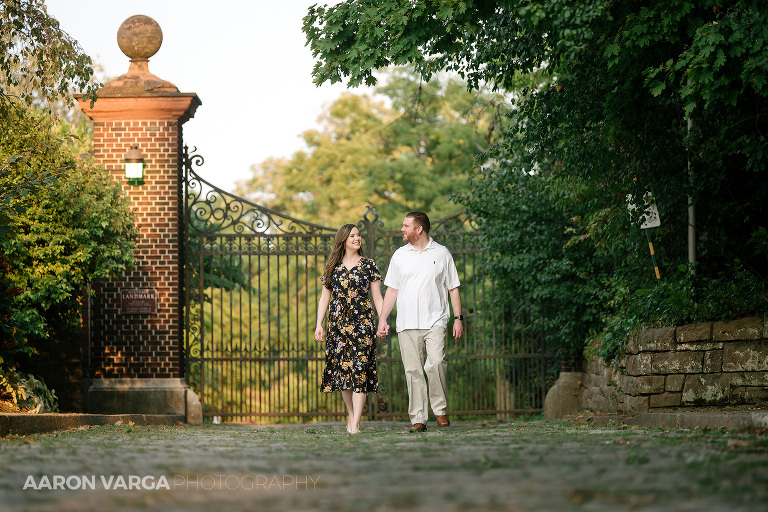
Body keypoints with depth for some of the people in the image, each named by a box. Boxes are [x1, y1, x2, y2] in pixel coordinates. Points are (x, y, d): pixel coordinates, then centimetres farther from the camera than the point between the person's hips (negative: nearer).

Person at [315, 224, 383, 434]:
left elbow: (377, 297, 6)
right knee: (342, 370, 4)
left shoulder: (368, 265, 6)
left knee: (359, 369, -10)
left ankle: (355, 424, -14)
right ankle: (351, 414, 21)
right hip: (338, 323, 3)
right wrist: (319, 324, 3)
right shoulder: (333, 267, 11)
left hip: (362, 322, -2)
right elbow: (325, 298, 12)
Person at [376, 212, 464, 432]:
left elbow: (453, 288, 10)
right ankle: (418, 419, 1)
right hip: (407, 323, 2)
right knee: (413, 371, -2)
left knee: (436, 363, -20)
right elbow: (392, 290, 15)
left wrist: (458, 318, 2)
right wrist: (382, 319, 8)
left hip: (434, 321, -2)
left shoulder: (441, 253, 7)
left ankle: (440, 410, -4)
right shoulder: (400, 255, 13)